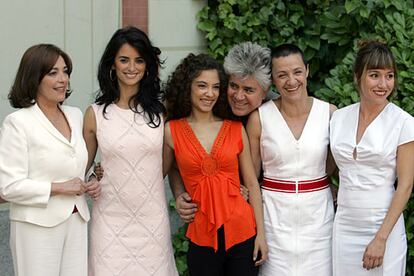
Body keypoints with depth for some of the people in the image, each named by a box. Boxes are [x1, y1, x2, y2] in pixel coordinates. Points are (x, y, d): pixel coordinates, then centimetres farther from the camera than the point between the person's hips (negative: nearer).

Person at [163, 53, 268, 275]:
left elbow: (252, 183, 5)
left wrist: (261, 233, 3)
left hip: (243, 234, 1)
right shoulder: (172, 131, 0)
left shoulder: (236, 130, 3)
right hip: (202, 238, -1)